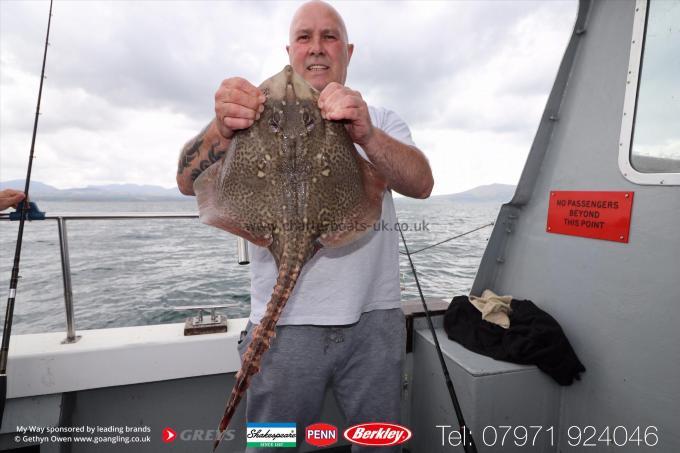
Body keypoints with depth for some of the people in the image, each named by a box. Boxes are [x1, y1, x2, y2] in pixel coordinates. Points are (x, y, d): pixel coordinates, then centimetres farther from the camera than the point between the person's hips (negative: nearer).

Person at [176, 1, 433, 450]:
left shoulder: (382, 121, 9)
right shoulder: (259, 117, 5)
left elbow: (422, 184, -8)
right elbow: (189, 182, -7)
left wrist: (367, 135, -28)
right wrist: (221, 130, -28)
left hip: (374, 317, 2)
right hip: (284, 323, -1)